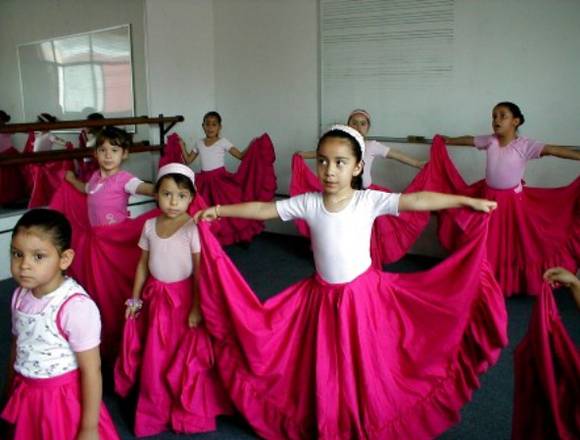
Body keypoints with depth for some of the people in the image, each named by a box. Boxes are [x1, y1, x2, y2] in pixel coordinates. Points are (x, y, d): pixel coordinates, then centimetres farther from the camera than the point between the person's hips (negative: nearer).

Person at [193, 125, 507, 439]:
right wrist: (218, 210, 2)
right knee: (324, 369, 14)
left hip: (363, 295, -2)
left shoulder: (369, 201, -14)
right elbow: (262, 209, -1)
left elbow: (417, 200, -21)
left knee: (365, 365, 12)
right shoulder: (308, 203, -8)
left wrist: (467, 202, -26)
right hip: (323, 297, 2)